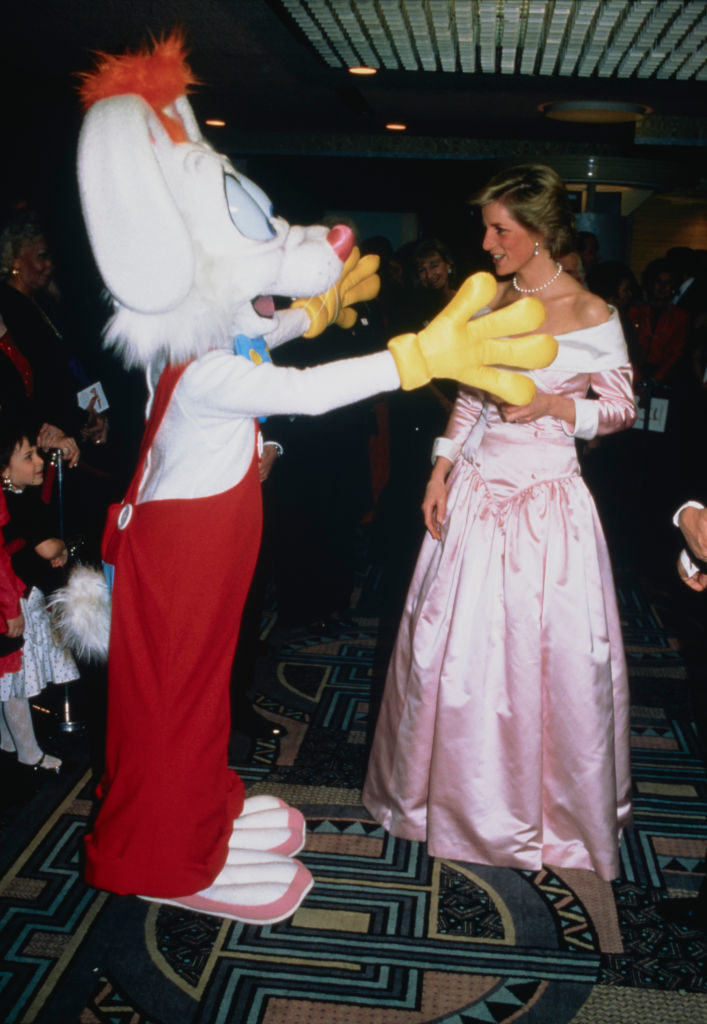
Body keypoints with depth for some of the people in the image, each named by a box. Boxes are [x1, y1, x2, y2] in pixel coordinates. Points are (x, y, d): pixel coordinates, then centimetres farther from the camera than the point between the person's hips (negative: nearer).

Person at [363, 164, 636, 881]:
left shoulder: (591, 315, -8)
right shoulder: (488, 300, 6)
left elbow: (622, 406, 0)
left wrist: (554, 405, -16)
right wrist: (441, 471, 4)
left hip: (546, 502, -4)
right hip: (475, 493, 4)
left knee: (548, 654, 4)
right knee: (456, 646, 9)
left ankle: (551, 801, 29)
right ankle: (464, 791, 31)